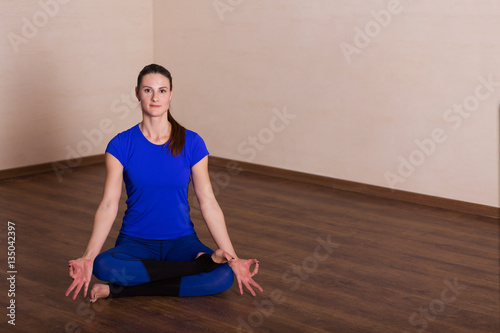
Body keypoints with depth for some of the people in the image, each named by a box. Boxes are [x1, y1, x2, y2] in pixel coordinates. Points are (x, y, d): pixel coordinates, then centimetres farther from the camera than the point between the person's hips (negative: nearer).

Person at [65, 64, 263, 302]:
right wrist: (88, 257, -22)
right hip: (135, 242, 0)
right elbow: (108, 204, -9)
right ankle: (202, 262, -23)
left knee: (223, 277, -29)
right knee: (104, 266, -35)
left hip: (181, 240, 0)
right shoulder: (121, 145, -5)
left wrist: (233, 258, -11)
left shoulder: (192, 143, -3)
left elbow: (208, 202, -4)